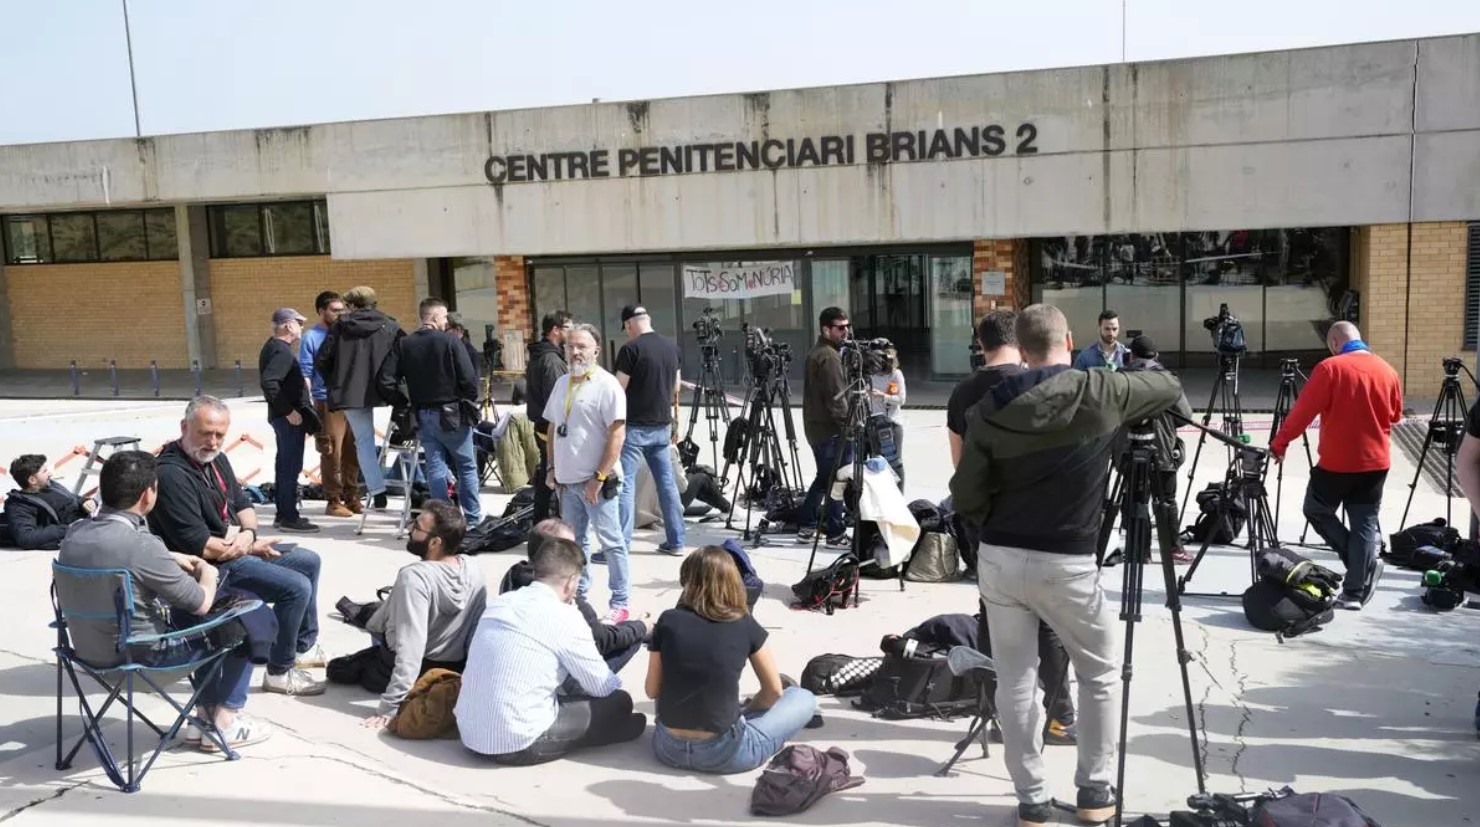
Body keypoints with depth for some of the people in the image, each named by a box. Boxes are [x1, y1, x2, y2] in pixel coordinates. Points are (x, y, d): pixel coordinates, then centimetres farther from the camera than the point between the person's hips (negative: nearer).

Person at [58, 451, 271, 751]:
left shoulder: (75, 533, -5)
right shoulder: (141, 545, -29)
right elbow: (201, 603, -17)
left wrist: (169, 559, 17)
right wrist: (209, 575, 4)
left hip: (89, 647, 8)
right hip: (141, 655, -8)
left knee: (198, 621, 28)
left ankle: (206, 714, 31)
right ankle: (226, 720, 18)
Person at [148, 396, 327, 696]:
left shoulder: (215, 458, 5)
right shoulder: (172, 475, -25)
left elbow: (243, 505, 14)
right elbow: (200, 545, -28)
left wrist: (248, 533, -9)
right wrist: (252, 547, -15)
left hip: (238, 547, 10)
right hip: (211, 567, -10)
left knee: (308, 561, 17)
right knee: (296, 587, -20)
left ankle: (304, 647, 28)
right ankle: (279, 671, -3)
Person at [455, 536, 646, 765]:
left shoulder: (500, 602, 7)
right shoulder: (565, 618, -12)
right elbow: (602, 687, -1)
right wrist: (616, 681, 22)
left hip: (468, 733, 7)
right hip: (519, 744, -7)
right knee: (619, 703, 8)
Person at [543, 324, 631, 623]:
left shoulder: (606, 385, -10)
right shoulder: (562, 383, 12)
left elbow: (616, 434, -15)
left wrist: (599, 477, -18)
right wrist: (552, 468, 12)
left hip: (596, 481, -7)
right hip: (567, 480, 7)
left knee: (610, 542, -1)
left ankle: (619, 604, 6)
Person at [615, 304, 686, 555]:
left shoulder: (631, 348, -13)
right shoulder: (672, 347, 7)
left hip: (635, 427, -6)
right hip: (662, 426, 6)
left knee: (625, 484, -3)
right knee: (667, 483, 12)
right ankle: (676, 541, 16)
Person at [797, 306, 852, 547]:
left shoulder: (816, 353, 15)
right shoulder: (829, 357, -16)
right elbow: (836, 398, -20)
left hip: (816, 426, 10)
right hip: (832, 430, -10)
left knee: (824, 477, 18)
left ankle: (805, 527, 22)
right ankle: (835, 534, 2)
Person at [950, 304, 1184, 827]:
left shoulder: (989, 409, -1)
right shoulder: (1100, 392, -5)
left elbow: (965, 498, 0)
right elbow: (1171, 390, 13)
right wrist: (1122, 381, 31)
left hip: (998, 560, 2)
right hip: (1065, 564, -2)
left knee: (1015, 680, 12)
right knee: (1101, 672, 19)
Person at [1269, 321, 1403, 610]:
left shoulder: (1330, 368, -12)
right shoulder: (1387, 371, 4)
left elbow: (1303, 411, -14)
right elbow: (1395, 417, 14)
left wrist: (1279, 444, -6)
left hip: (1337, 462, -5)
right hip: (1376, 462, 5)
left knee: (1316, 511, 15)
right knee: (1365, 524, 9)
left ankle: (1365, 564, 3)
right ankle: (1355, 592, 9)